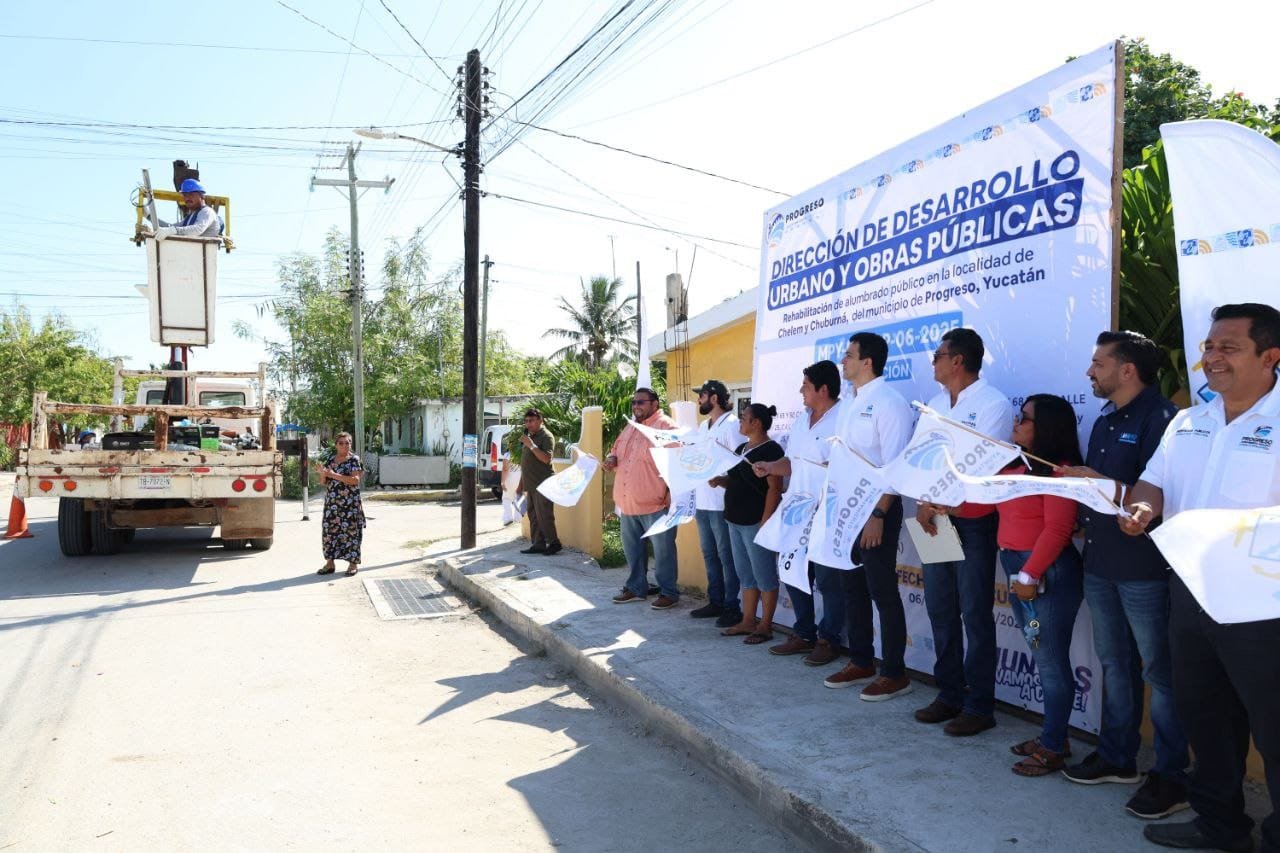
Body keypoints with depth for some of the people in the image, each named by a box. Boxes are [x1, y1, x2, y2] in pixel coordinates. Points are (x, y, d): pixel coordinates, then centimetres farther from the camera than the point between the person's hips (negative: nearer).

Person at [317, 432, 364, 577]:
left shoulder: (354, 459, -3)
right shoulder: (330, 460, 12)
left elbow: (355, 480, -15)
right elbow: (323, 483, 13)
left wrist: (334, 475, -18)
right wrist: (323, 473, -10)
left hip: (349, 503, -5)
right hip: (331, 502, 5)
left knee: (350, 530, -3)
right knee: (329, 530, 4)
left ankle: (353, 563, 6)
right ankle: (329, 563, 13)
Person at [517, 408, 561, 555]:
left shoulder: (546, 436, -8)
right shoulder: (530, 436, 19)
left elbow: (546, 458, -21)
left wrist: (531, 445, -24)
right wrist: (521, 484, 21)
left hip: (542, 485, -9)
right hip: (530, 485, 9)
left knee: (543, 516, -9)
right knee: (533, 516, 8)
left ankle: (554, 543, 1)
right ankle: (537, 544, 12)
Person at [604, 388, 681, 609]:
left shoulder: (666, 427, -10)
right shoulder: (630, 429, 16)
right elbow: (615, 451, 30)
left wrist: (668, 494, -19)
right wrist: (611, 459, 6)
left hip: (655, 504, -8)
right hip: (627, 503, 8)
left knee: (662, 550, 0)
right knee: (632, 549, 16)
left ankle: (668, 592, 10)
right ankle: (636, 588, 29)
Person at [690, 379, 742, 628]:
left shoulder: (731, 424, -10)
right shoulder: (703, 426, 17)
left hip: (721, 502, -9)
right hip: (702, 500, 9)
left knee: (726, 556, -2)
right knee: (710, 554, 14)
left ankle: (732, 607, 4)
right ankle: (715, 601, 23)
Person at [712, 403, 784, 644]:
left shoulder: (770, 450, -12)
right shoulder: (741, 448, 15)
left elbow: (774, 488, -17)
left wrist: (765, 522, -21)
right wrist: (721, 480, 2)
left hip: (756, 522, -9)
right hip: (736, 521, 9)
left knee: (764, 575, -1)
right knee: (745, 574, 13)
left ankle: (765, 626, 6)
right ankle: (748, 621, 21)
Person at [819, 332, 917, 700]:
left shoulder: (888, 402, -13)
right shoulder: (849, 406, 13)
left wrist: (878, 514, -23)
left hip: (876, 508, -9)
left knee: (882, 592, -1)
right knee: (851, 588, 14)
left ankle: (895, 673, 9)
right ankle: (861, 662, 27)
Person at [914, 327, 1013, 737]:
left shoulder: (993, 403, -9)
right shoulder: (934, 406, 14)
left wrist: (944, 504, -14)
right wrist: (924, 503, -8)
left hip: (973, 521, -7)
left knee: (974, 613, -1)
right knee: (940, 609, 12)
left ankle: (980, 705, 9)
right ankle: (949, 694, 24)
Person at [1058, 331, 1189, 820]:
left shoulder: (1160, 418, -14)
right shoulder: (1105, 420, 14)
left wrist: (1101, 484, -22)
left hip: (1145, 567, -9)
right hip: (1100, 561, 9)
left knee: (1159, 671, 2)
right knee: (1115, 663, 17)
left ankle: (1171, 776, 13)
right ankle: (1116, 757, 29)